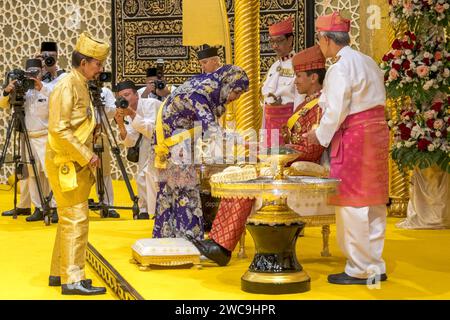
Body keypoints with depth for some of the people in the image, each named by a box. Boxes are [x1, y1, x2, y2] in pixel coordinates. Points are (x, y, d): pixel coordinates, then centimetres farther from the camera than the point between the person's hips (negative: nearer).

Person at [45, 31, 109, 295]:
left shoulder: (82, 86, 14)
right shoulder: (67, 86, -15)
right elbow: (59, 129, -22)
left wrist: (87, 157, 10)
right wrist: (87, 155, -19)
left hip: (77, 164, 10)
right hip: (66, 164, -10)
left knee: (70, 219, 14)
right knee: (76, 219, -10)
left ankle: (59, 272, 23)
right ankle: (72, 280, -9)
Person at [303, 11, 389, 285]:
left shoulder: (340, 68, -14)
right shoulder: (368, 62, 13)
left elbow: (336, 111, -15)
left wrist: (320, 135, 0)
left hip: (353, 136, -9)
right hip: (378, 131, 9)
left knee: (351, 204, -1)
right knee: (374, 202, 12)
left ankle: (359, 270, 4)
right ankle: (376, 267, 19)